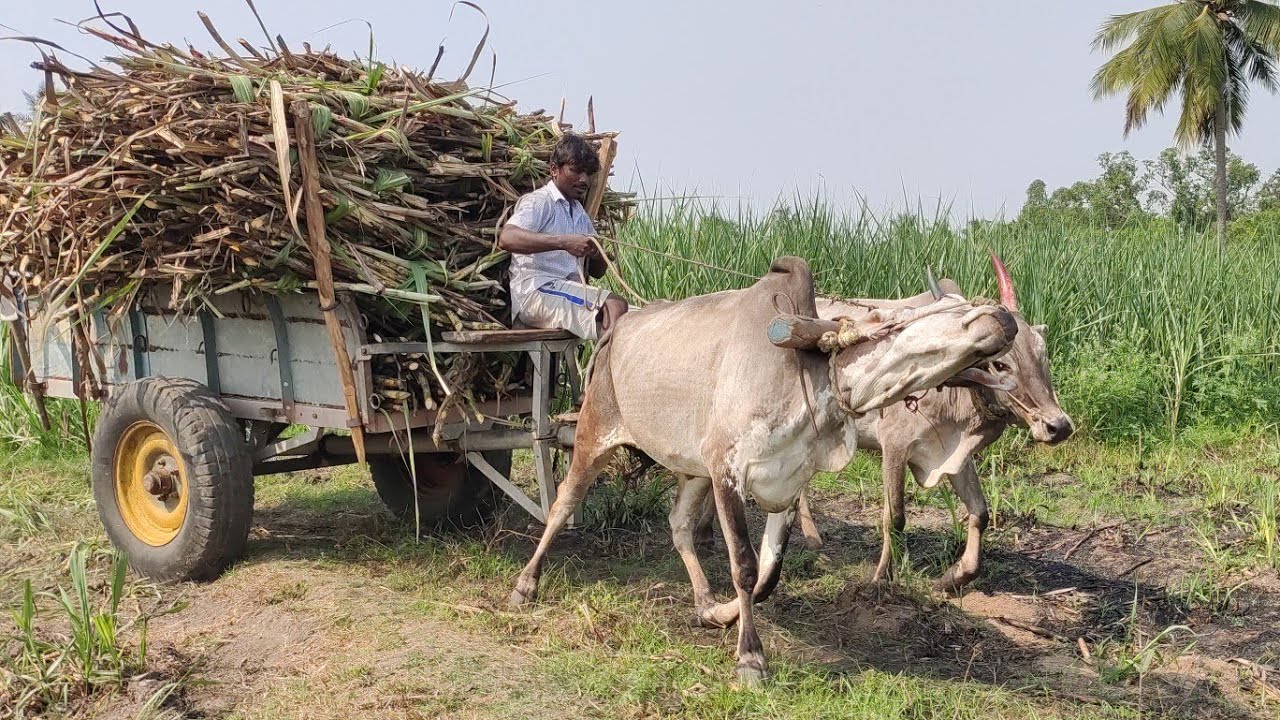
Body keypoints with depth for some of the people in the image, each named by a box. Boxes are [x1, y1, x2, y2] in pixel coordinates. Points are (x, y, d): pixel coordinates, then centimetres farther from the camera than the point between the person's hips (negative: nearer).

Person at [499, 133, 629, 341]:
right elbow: (506, 238, -22)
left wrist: (597, 255, 0)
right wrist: (564, 242, -30)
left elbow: (597, 271, 26)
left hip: (571, 291, 8)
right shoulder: (538, 202, 0)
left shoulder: (580, 212, 25)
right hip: (536, 291, -8)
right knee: (615, 306, -27)